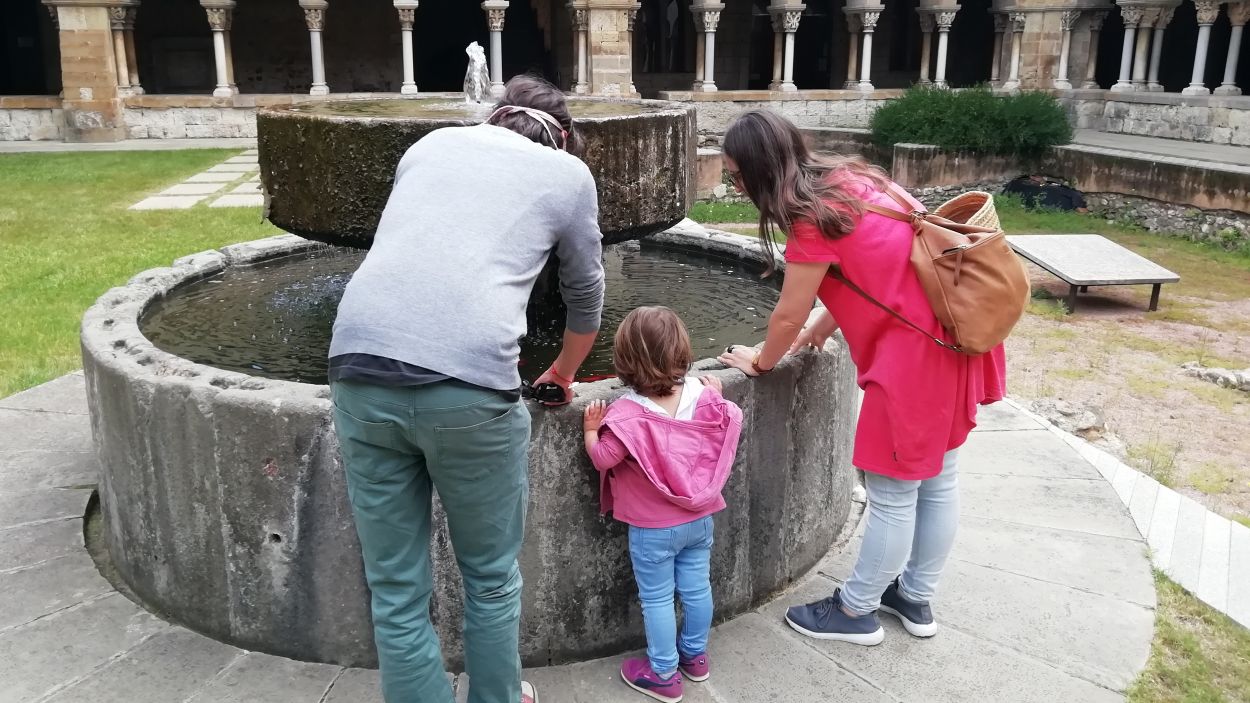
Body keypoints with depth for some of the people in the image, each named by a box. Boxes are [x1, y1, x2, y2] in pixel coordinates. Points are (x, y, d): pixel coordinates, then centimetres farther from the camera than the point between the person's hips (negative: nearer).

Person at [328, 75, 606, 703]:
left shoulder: (431, 143, 26)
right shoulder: (568, 172, 18)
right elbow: (585, 295, 28)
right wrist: (563, 374, 47)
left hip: (359, 368, 4)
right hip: (468, 385, -3)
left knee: (396, 594, 15)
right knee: (490, 578, 20)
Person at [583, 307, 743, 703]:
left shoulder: (628, 415, -25)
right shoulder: (703, 396, -9)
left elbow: (603, 459, -19)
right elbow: (728, 427, 8)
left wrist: (591, 430, -4)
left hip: (653, 529, -5)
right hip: (700, 518, 6)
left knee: (657, 599, 10)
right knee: (697, 588, 19)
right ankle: (695, 656, 38)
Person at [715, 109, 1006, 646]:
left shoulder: (814, 215, -18)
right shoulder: (846, 179, 8)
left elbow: (787, 316, -11)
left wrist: (761, 362, 8)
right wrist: (820, 330, 16)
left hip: (918, 348, -10)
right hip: (953, 328, 10)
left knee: (893, 492, 5)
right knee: (936, 478, 19)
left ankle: (855, 612, 22)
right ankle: (916, 599, 35)